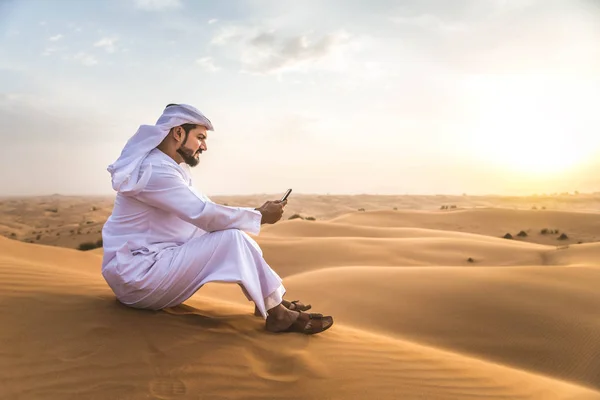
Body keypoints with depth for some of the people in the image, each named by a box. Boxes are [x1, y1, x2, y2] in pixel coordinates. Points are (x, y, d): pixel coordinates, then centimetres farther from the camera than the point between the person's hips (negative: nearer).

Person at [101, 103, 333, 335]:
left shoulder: (171, 167, 11)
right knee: (231, 239, -21)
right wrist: (260, 217, -14)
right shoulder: (154, 170, -20)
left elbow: (202, 215, 8)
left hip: (153, 264, 10)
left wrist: (255, 213, -3)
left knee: (227, 231, 5)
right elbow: (205, 215, -25)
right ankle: (277, 314, -14)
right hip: (138, 274, -10)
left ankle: (273, 301, 1)